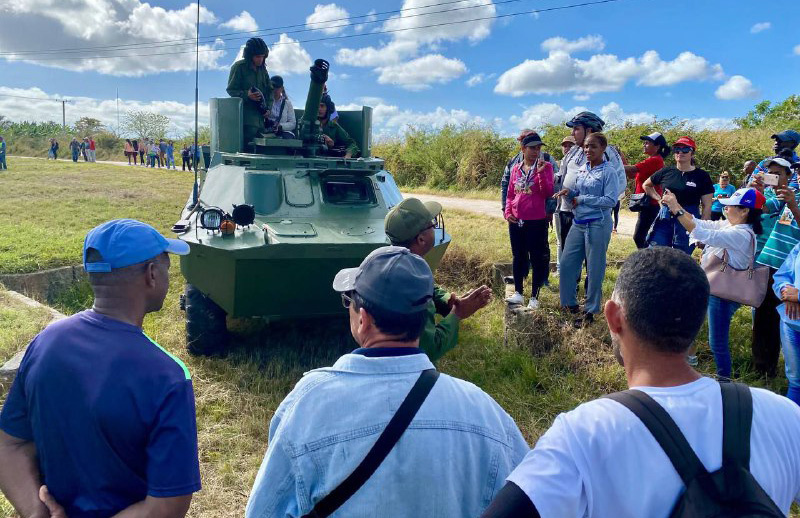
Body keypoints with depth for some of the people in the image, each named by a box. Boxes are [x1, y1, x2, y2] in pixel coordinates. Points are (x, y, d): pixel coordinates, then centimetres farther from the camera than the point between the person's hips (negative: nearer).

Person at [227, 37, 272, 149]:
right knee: (246, 148, -13)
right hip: (245, 118, -6)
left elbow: (269, 90, 21)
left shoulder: (262, 69, 17)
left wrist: (268, 107, 5)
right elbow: (231, 90, -4)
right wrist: (247, 95, -22)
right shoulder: (239, 67, -2)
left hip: (260, 118, 6)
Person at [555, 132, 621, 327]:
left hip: (598, 224, -6)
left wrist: (582, 199, -14)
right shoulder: (581, 169, 11)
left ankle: (590, 311, 13)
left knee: (594, 269, 2)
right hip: (578, 223, 6)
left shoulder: (609, 172, -7)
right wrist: (567, 193, -9)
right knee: (567, 263, 5)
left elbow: (611, 200, -16)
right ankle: (569, 304, 22)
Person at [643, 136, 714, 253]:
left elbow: (707, 207, -2)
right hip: (665, 220, 3)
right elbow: (646, 185, 22)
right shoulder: (666, 172, 5)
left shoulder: (701, 176, -2)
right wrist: (659, 199, 9)